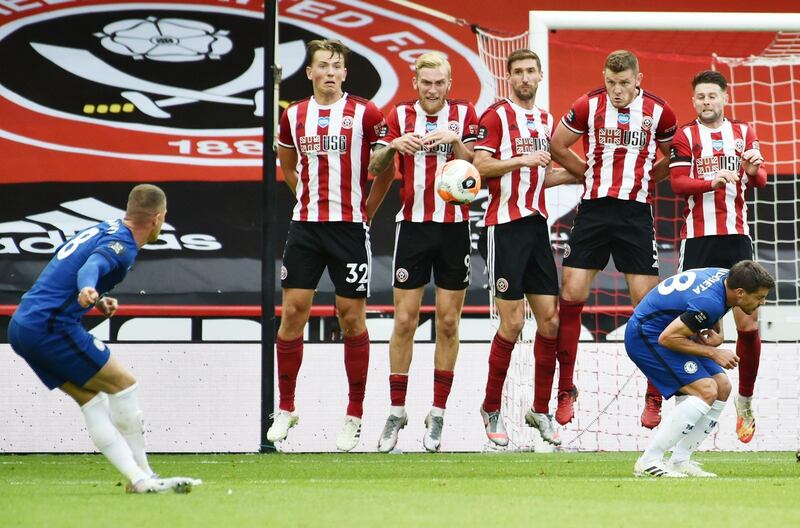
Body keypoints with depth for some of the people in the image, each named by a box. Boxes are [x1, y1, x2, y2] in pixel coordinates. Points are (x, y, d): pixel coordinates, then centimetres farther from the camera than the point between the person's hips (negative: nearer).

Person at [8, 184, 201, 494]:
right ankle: (142, 476, 2)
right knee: (123, 384, -1)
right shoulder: (122, 244, -9)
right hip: (51, 327, -9)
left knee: (91, 398, 11)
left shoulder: (103, 230, 19)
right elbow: (93, 265, -31)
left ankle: (137, 477, 6)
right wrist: (88, 290, -50)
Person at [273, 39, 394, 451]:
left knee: (352, 319, 0)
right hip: (305, 227, 3)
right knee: (293, 312, -1)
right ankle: (285, 409, 10)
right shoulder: (293, 116, 7)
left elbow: (387, 169, 5)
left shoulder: (365, 114, -3)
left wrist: (365, 211, 4)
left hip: (350, 228, -3)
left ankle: (354, 417, 7)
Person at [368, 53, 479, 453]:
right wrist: (394, 145, -20)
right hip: (413, 225, 0)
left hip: (454, 226, 0)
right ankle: (396, 413, 5)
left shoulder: (464, 114, 3)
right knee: (404, 321, -2)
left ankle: (437, 416, 8)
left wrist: (454, 140, -22)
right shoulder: (400, 115, 4)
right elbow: (374, 167, -1)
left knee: (448, 322, 1)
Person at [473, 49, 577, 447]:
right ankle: (491, 409, 5)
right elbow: (481, 165, -12)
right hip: (505, 224, -7)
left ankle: (541, 410, 11)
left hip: (537, 223, 7)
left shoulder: (545, 119, 16)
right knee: (512, 322, -8)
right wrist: (522, 160, -20)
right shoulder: (497, 115, -4)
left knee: (550, 317, 2)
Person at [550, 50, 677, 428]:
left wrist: (644, 178, 5)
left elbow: (673, 158, 16)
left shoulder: (658, 112, 0)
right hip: (594, 209, 1)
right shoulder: (589, 106, -1)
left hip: (636, 212, -1)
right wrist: (591, 171, 11)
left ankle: (655, 397, 5)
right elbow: (558, 146, 12)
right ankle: (566, 389, 7)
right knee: (570, 294, -4)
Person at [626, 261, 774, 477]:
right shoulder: (709, 303, -31)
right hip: (646, 336, -10)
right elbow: (667, 338, -26)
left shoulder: (727, 277, -2)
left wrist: (716, 336, -5)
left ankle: (679, 461, 6)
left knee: (722, 387, 5)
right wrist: (713, 353, -19)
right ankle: (649, 462, -18)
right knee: (705, 391, -20)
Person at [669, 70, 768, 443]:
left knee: (748, 322, -3)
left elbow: (759, 181, 4)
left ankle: (745, 399, 10)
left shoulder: (743, 133, 12)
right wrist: (713, 181, -24)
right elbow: (678, 183, -6)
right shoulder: (685, 137, 6)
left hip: (736, 237, 2)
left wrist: (754, 170, -20)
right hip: (698, 239, -2)